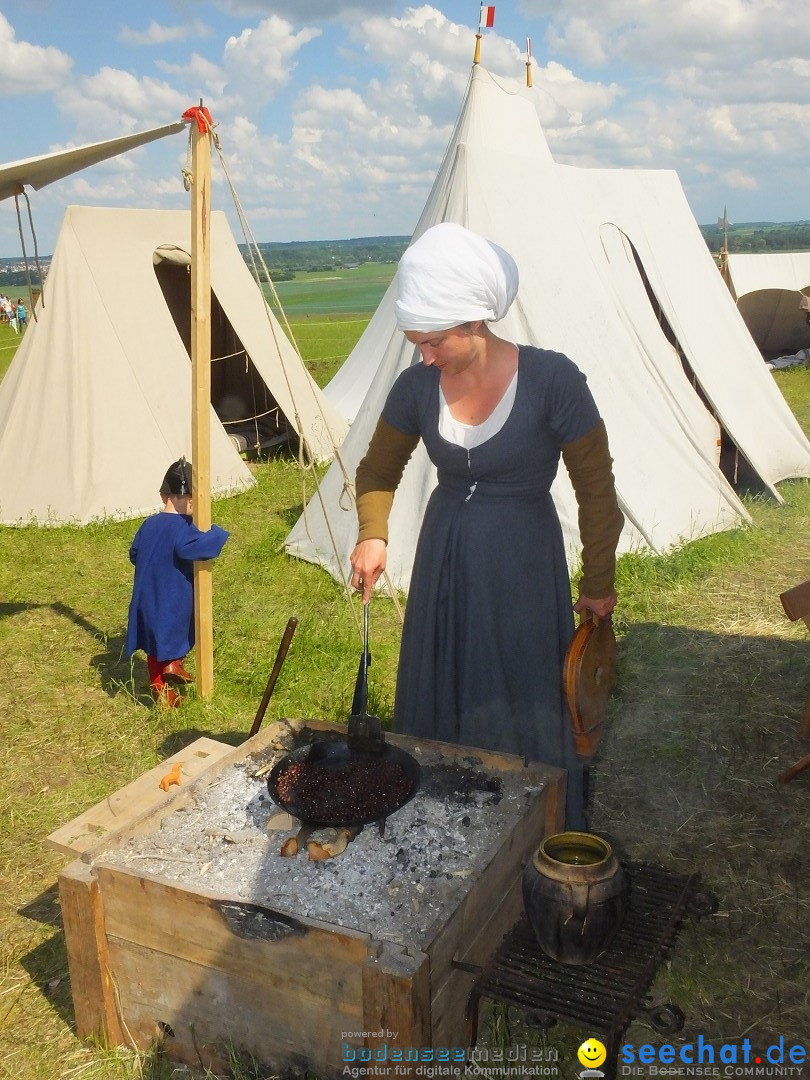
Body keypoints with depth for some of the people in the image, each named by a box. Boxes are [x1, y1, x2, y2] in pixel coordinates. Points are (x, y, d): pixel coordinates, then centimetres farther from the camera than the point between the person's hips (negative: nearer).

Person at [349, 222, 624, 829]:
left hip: (522, 565, -4)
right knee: (439, 703, 14)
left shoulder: (551, 380, -19)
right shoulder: (417, 387, -7)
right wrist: (372, 535, -9)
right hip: (444, 558, 4)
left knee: (522, 712, 6)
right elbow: (379, 470, 9)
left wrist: (598, 584, -1)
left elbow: (596, 490, -9)